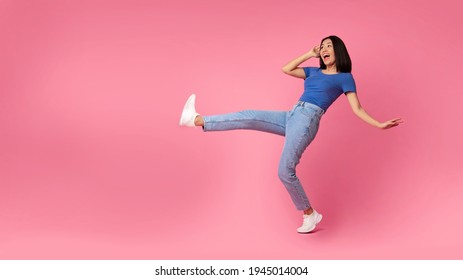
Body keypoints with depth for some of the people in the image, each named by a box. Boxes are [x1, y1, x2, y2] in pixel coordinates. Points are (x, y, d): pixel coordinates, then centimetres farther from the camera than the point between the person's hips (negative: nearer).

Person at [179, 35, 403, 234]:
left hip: (307, 119, -6)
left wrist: (380, 125, -7)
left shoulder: (345, 77, 7)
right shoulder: (314, 72, 23)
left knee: (285, 171, -12)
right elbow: (286, 69, 20)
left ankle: (310, 214, 4)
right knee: (248, 117, -4)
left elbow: (357, 109, 3)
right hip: (292, 116, 7)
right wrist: (310, 54, 20)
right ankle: (196, 120, -2)